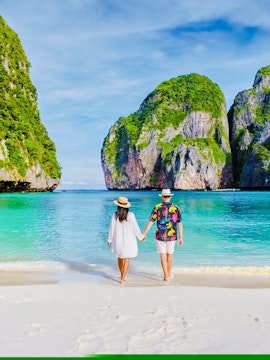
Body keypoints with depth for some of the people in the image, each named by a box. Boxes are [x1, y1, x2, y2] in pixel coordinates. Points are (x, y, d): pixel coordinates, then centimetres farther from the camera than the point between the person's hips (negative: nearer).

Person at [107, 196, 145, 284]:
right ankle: (123, 278, 0)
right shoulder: (130, 215, -13)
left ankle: (122, 275, 36)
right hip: (128, 240, -2)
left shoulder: (115, 215, -10)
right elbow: (135, 228, -8)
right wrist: (140, 237, 7)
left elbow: (112, 228, -5)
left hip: (118, 240, 2)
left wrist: (109, 240, 6)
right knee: (127, 259, 4)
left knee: (120, 257, 20)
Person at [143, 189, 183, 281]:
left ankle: (166, 276, 7)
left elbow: (150, 221, -9)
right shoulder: (176, 208, -2)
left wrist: (144, 234, -3)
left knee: (163, 256, 7)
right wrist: (181, 238, 5)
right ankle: (169, 273, 34)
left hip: (160, 236, -2)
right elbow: (180, 224, -1)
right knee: (169, 255, 22)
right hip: (172, 236, 3)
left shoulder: (157, 207, -8)